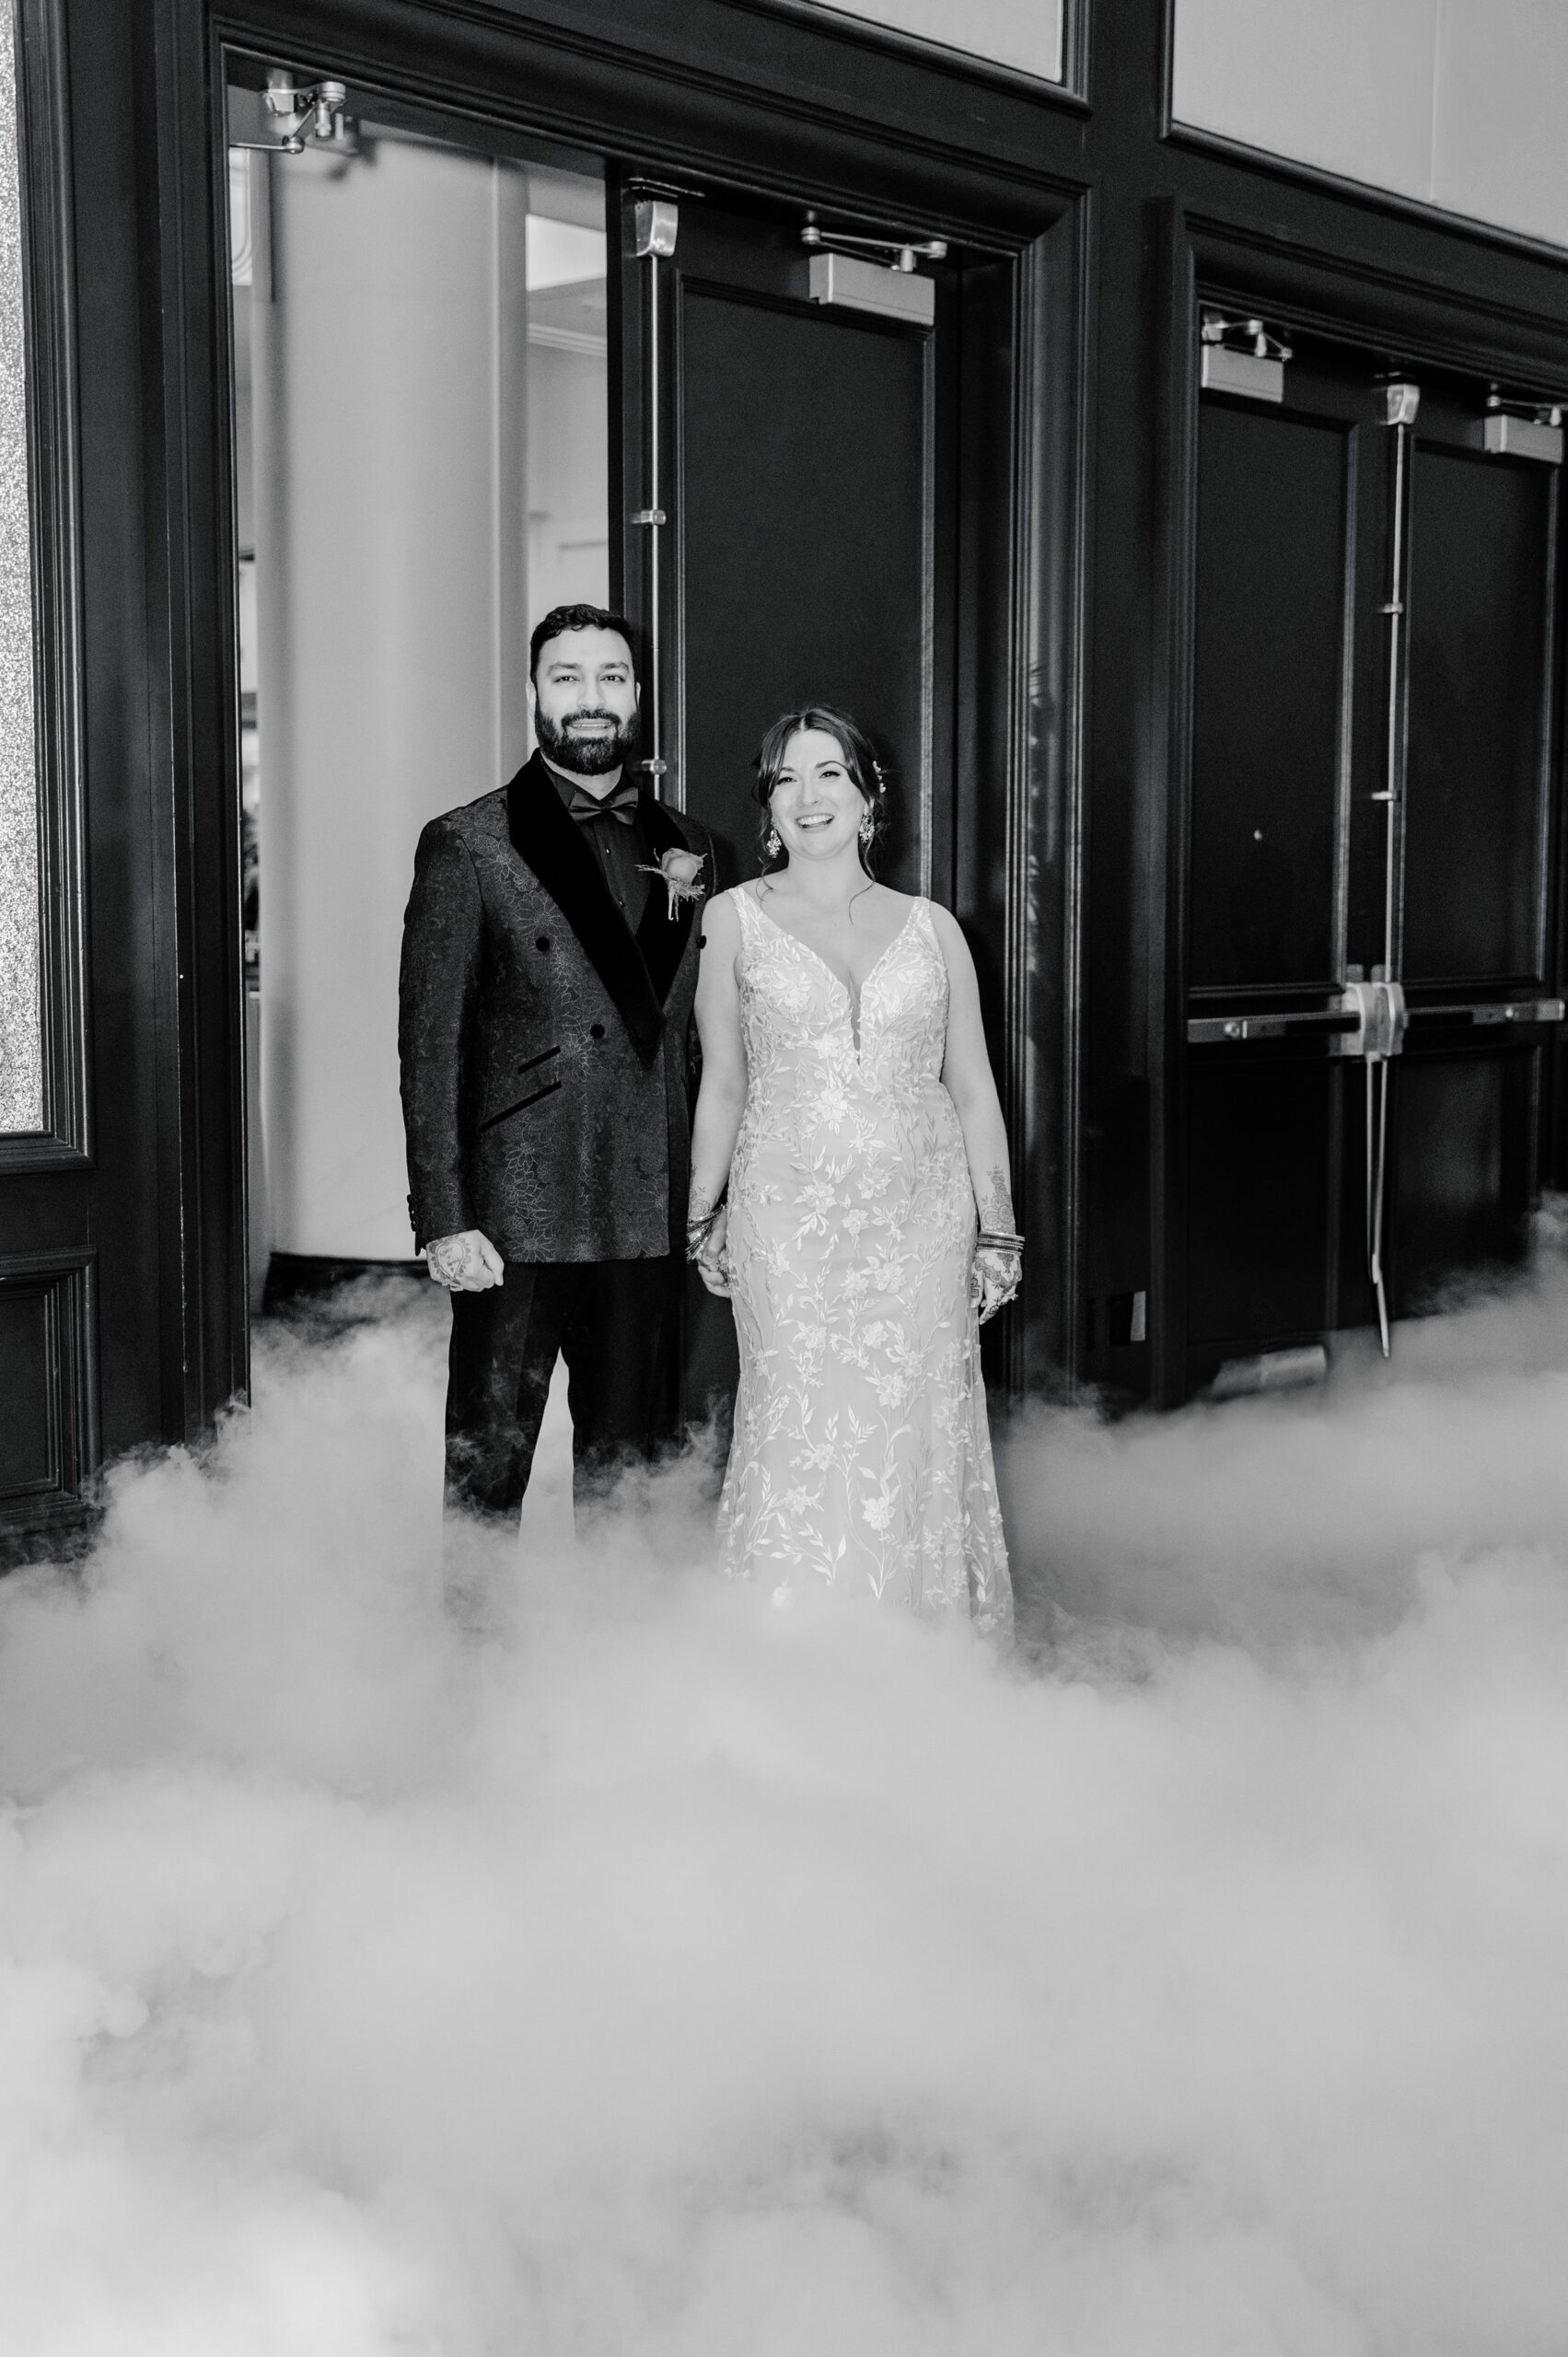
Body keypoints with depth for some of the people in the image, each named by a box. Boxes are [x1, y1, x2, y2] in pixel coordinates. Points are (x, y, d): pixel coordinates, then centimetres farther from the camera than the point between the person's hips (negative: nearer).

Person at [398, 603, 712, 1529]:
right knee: (487, 1473, 1)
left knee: (629, 1472, 12)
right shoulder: (467, 846, -2)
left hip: (648, 1219, 4)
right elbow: (431, 1046, -5)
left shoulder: (687, 849, 12)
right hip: (518, 1220, -4)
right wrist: (445, 1220, -11)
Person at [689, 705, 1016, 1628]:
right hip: (788, 1221, -1)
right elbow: (723, 1084, 9)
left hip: (921, 1221, 1)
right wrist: (704, 1215, 6)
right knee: (802, 1442, -2)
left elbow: (972, 1087, 9)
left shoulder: (931, 927, 8)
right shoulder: (736, 919, 5)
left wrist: (997, 1230, 5)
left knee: (918, 1435, 3)